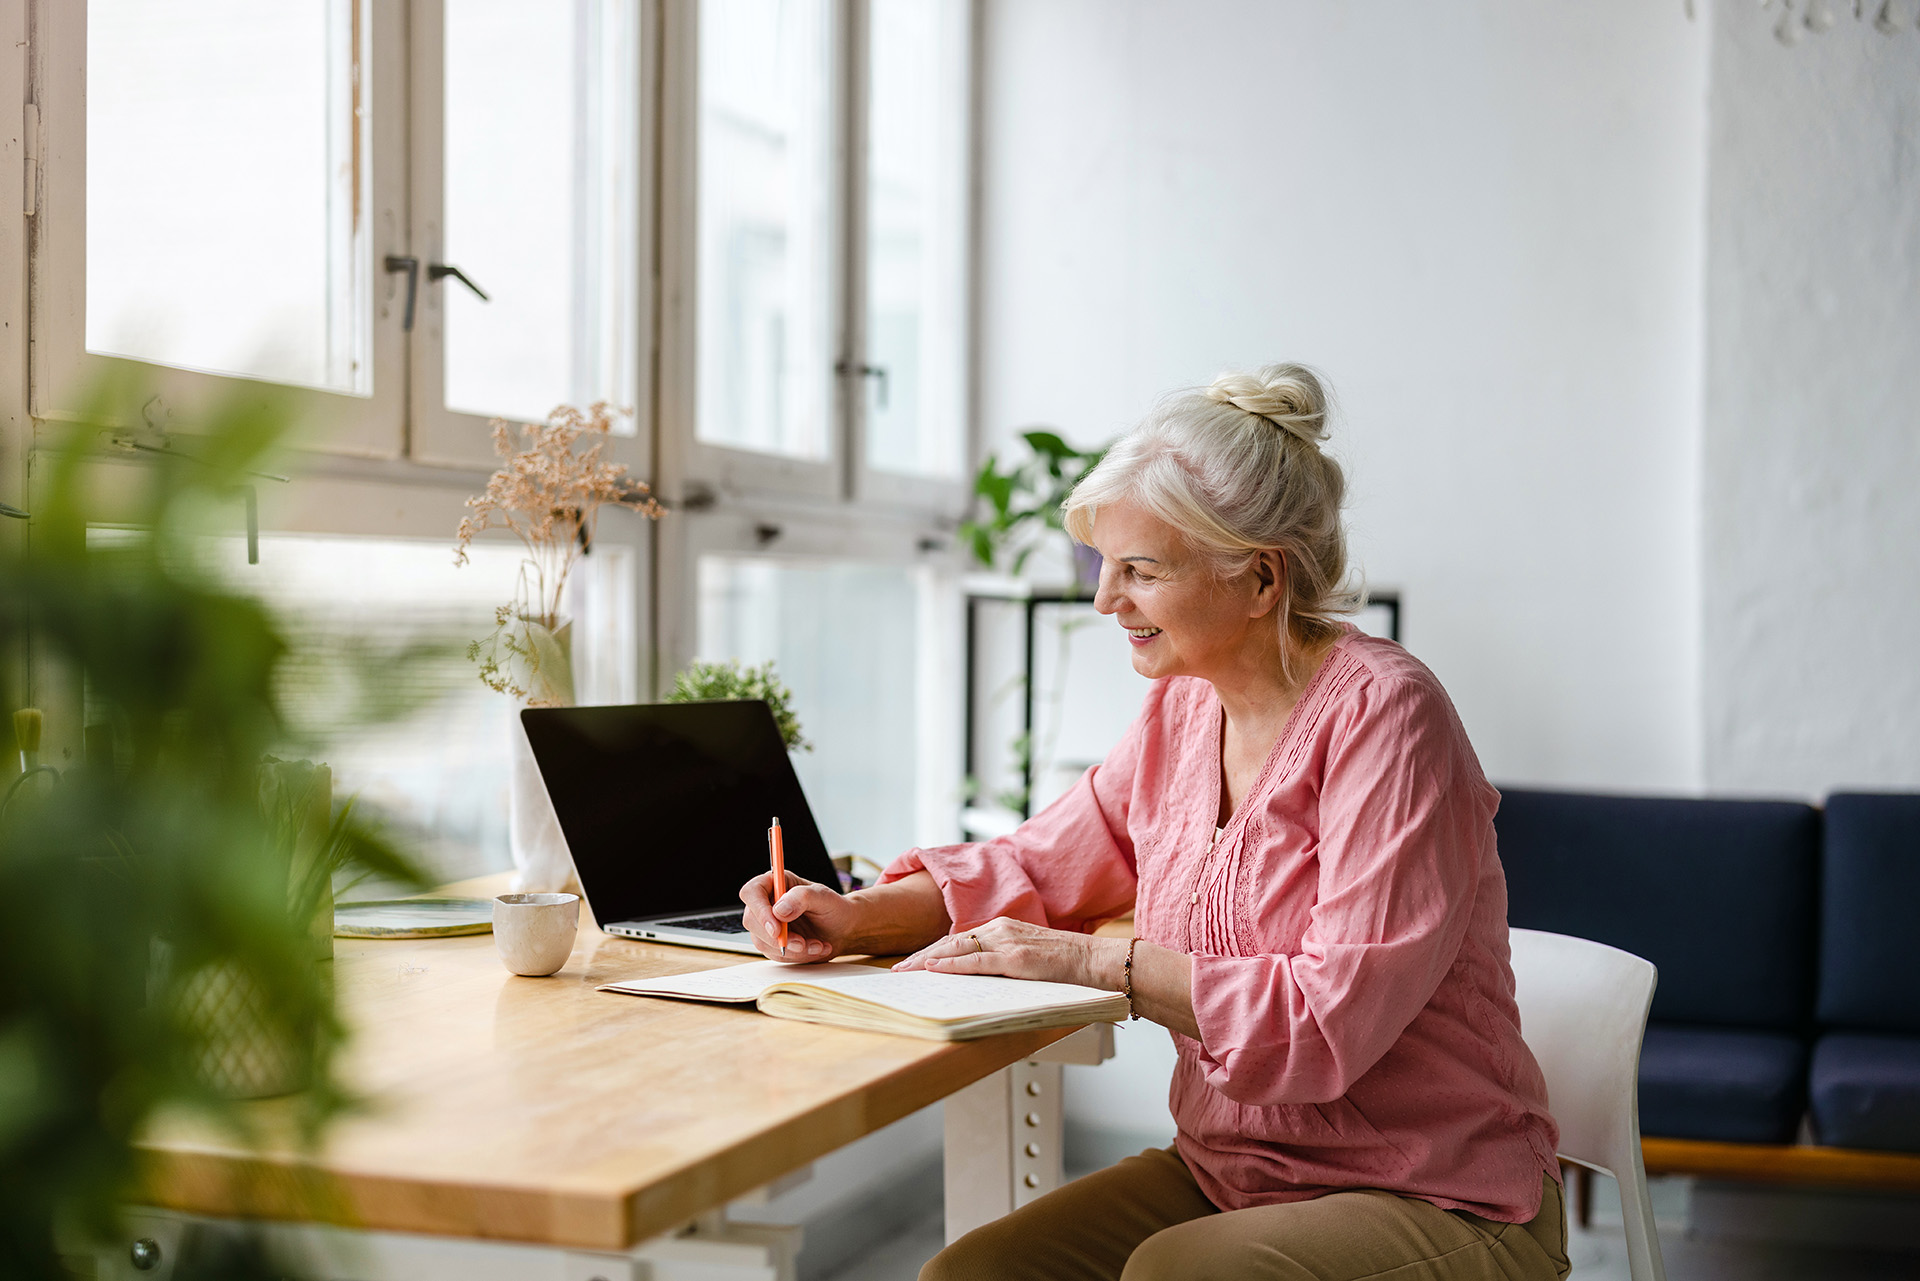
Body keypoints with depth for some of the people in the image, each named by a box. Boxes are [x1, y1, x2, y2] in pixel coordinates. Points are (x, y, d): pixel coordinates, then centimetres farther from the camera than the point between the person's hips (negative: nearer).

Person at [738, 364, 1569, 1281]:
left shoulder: (1381, 715, -19)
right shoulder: (1184, 707, 6)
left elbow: (1335, 1015, -25)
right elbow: (1037, 868, 13)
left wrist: (1098, 961, -21)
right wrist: (858, 917, -4)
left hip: (1436, 1204, -7)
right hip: (1225, 1171, 7)